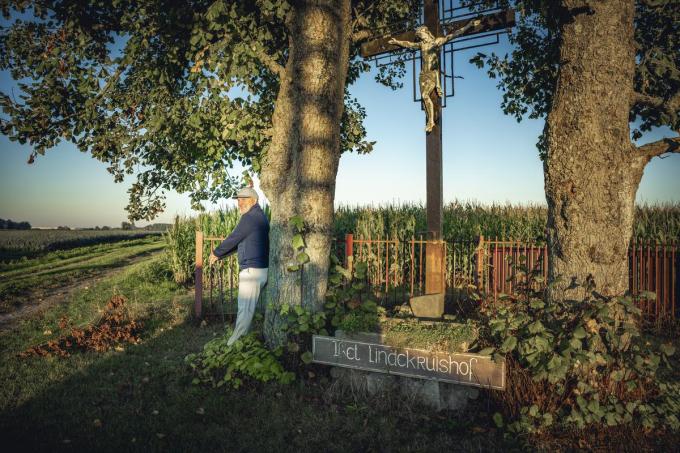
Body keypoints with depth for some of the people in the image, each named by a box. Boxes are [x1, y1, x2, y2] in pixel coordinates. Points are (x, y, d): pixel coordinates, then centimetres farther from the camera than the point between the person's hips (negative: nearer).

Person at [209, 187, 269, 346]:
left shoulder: (250, 217, -15)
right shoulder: (260, 216, 16)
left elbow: (233, 239, -11)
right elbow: (239, 243, 21)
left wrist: (216, 252, 6)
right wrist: (220, 255, 22)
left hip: (252, 270, -10)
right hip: (260, 269, 10)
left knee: (244, 309, -1)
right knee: (249, 307, 16)